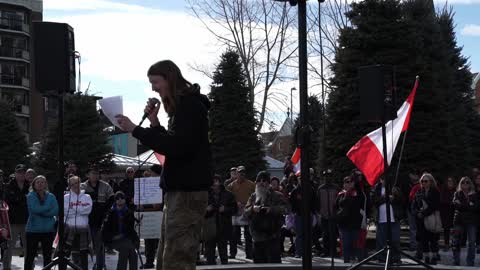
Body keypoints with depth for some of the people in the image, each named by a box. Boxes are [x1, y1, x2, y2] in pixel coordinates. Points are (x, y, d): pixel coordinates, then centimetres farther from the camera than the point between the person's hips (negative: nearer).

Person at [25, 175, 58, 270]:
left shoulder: (51, 197, 6)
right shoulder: (30, 196, 0)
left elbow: (55, 211, -8)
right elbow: (33, 209, -18)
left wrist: (40, 211, -15)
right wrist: (48, 207, -11)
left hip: (48, 230, 3)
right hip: (33, 229, -3)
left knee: (47, 256, 9)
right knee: (30, 255, 0)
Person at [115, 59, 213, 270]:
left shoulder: (190, 105, -11)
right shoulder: (181, 106, 20)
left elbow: (176, 146, -21)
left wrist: (135, 130, -20)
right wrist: (154, 122, 10)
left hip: (188, 191, -10)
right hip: (178, 189, 10)